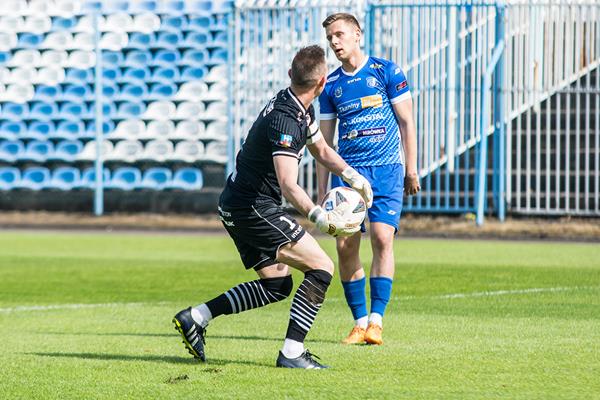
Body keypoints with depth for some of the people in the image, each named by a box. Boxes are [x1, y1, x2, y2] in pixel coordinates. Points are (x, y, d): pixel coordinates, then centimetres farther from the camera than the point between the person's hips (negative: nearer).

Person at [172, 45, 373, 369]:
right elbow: (288, 185, -34)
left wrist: (352, 175, 12)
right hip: (253, 208, -10)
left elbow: (321, 150, 25)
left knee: (276, 285, 17)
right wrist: (317, 215, -45)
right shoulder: (285, 119, -25)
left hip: (236, 206, 10)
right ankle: (292, 352, -11)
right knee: (321, 267, -9)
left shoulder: (301, 109, 7)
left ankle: (195, 317, 12)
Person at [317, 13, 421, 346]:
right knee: (345, 245, -5)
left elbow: (406, 122, 3)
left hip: (386, 169, -3)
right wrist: (321, 190, 10)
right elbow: (324, 141, 15)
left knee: (382, 238, -15)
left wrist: (411, 169, -1)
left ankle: (376, 321, -12)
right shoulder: (330, 84, 10)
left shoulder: (386, 71, 1)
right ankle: (359, 322, 5)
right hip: (347, 169, 3)